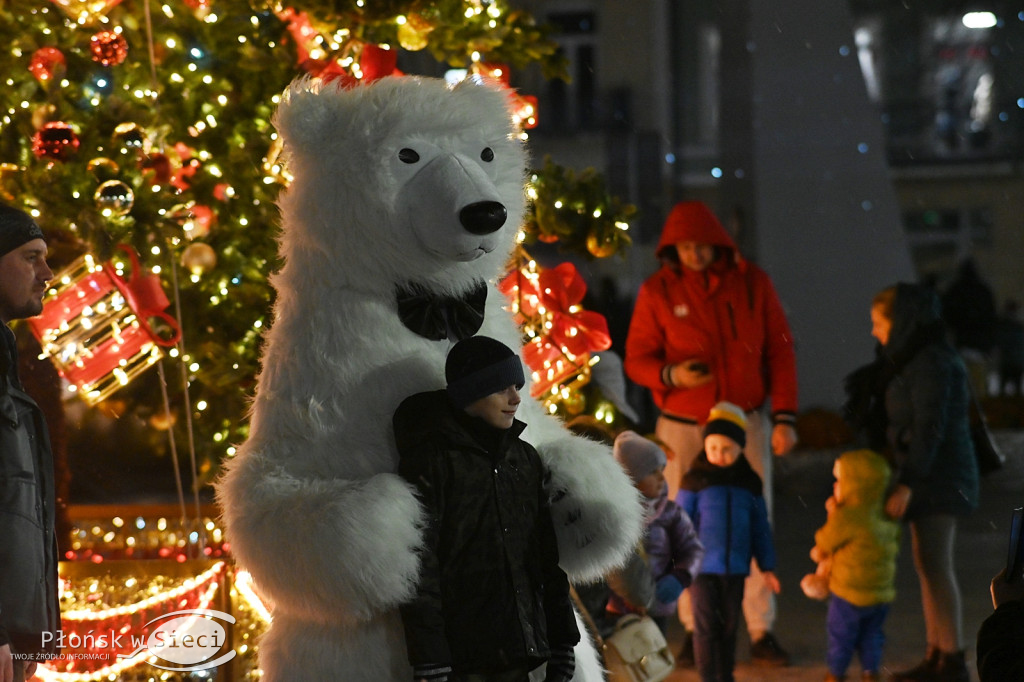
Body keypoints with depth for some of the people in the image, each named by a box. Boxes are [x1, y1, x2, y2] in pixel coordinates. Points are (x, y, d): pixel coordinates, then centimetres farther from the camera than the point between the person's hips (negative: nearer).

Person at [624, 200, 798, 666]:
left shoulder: (752, 283, 1)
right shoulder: (657, 291, -1)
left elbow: (780, 351, 3)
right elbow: (637, 359, 1)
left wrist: (784, 417, -4)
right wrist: (672, 375, -21)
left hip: (745, 422, 0)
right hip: (683, 428, 0)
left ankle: (761, 632, 3)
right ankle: (694, 631, 12)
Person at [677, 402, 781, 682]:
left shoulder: (749, 482, 5)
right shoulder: (695, 480, -6)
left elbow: (760, 527, 10)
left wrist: (767, 566, 10)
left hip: (735, 567, 3)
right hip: (702, 567, -3)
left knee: (729, 627, 11)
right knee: (706, 627, -3)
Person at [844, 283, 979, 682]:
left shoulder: (931, 364, -17)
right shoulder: (909, 361, 13)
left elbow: (929, 428, -22)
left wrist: (907, 483, -26)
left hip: (939, 478, -10)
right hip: (931, 478, 10)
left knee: (935, 566, -7)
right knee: (928, 566, 12)